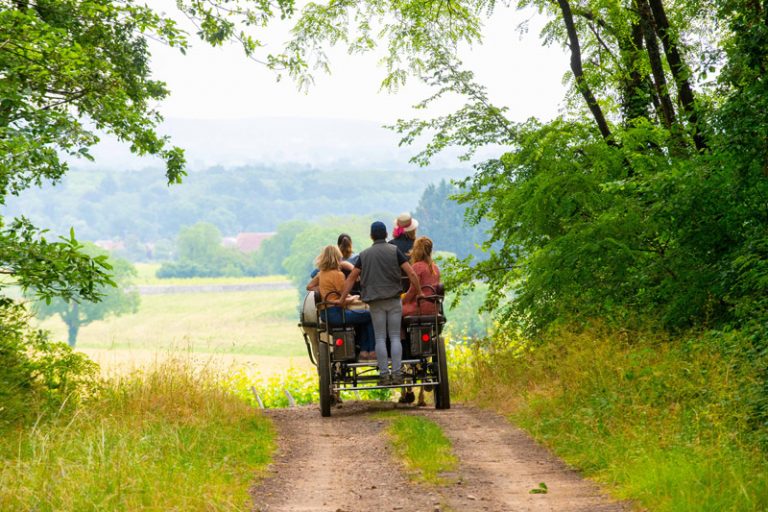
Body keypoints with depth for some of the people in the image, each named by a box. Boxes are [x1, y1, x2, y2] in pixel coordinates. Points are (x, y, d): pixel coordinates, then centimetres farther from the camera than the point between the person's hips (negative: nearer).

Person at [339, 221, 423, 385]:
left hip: (375, 302, 1)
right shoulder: (394, 251, 0)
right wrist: (419, 292, 3)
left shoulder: (364, 254, 6)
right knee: (395, 337, 2)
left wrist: (343, 298, 8)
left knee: (380, 339, 3)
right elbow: (411, 274, -6)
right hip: (394, 300, -1)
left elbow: (351, 278, 4)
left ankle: (384, 375, -2)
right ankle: (397, 374, -4)